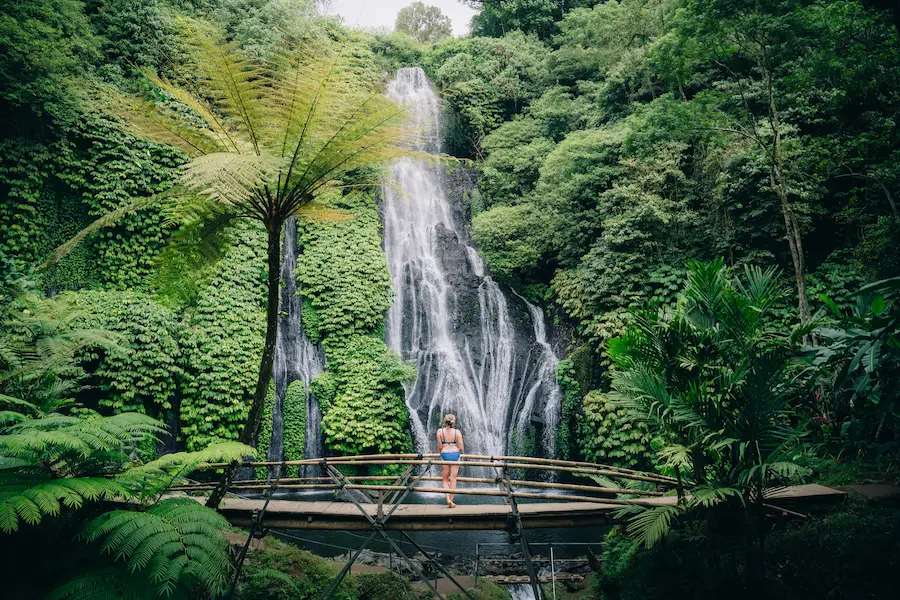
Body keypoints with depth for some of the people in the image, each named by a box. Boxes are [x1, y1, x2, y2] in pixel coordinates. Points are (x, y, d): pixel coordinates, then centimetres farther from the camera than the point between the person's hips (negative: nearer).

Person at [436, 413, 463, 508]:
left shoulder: (440, 431, -3)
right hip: (455, 454, 1)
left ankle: (448, 499, -5)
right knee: (453, 480, 7)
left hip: (445, 455, -1)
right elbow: (461, 448, -1)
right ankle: (451, 502, 9)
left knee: (445, 480, 13)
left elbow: (440, 447, -2)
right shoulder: (457, 432, -1)